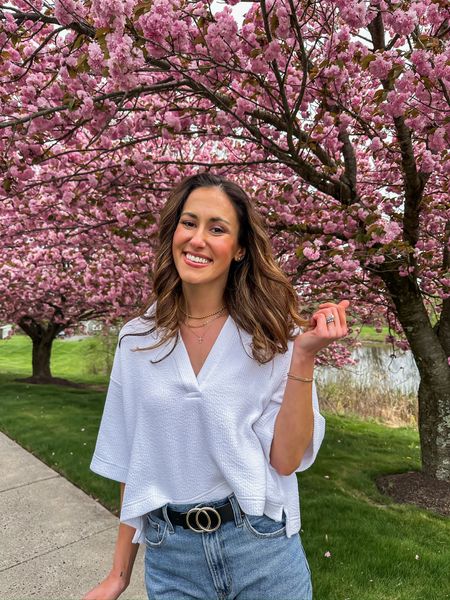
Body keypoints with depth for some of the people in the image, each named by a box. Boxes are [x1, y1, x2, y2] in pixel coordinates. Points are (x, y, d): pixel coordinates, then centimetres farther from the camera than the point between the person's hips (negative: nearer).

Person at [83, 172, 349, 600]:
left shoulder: (272, 335, -12)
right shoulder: (137, 340, -5)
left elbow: (286, 460, -15)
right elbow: (133, 464, 2)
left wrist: (303, 356, -25)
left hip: (261, 551, -1)